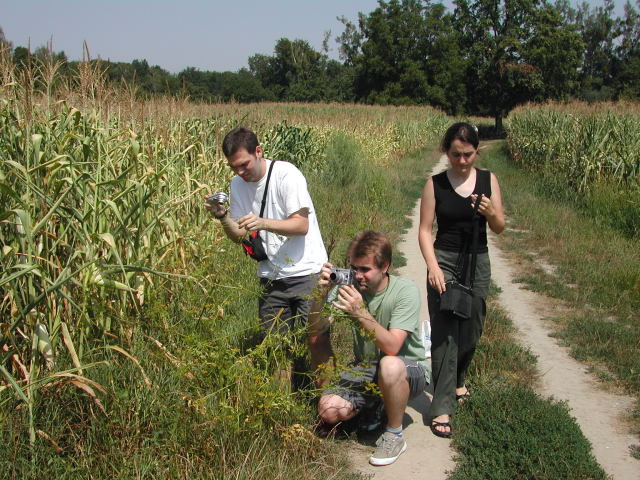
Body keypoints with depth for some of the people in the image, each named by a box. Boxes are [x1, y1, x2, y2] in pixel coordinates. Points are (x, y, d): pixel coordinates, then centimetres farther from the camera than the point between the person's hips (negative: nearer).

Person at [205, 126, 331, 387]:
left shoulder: (286, 174, -13)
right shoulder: (237, 184, 5)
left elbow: (301, 226, -18)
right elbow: (240, 236, 8)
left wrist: (263, 223, -33)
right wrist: (223, 217, -12)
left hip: (307, 271, -5)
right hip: (271, 276, 5)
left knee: (317, 339, -8)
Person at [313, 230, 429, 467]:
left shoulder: (405, 291, -19)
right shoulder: (351, 286, -8)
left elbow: (392, 347, -30)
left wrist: (360, 313, -38)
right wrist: (322, 293, -26)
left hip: (409, 368, -4)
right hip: (365, 368, 4)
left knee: (389, 365, -39)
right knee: (328, 410, -19)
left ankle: (394, 436, -13)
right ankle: (375, 406, 15)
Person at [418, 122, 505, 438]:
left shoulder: (488, 180, 2)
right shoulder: (436, 184, -4)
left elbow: (499, 228, 4)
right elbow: (425, 230, -4)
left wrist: (490, 213, -18)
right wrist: (432, 266, -17)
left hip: (478, 263, 3)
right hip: (444, 261, -3)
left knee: (471, 330, 13)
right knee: (445, 333, -9)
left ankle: (457, 381, 41)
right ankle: (442, 408, -5)